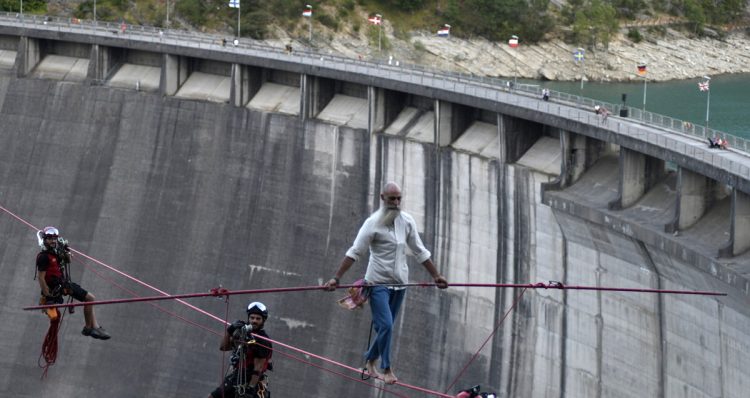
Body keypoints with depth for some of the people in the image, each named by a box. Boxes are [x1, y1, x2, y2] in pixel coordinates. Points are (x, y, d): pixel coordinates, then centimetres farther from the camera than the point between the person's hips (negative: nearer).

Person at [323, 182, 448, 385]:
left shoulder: (407, 221, 5)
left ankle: (369, 360, 28)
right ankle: (387, 370, -8)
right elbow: (355, 253, -11)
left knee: (386, 327, 9)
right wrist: (336, 278, -16)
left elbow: (420, 252, 15)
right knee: (386, 325, -15)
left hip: (399, 283, 5)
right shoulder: (373, 223, -10)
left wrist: (436, 275, 16)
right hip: (379, 282, -5)